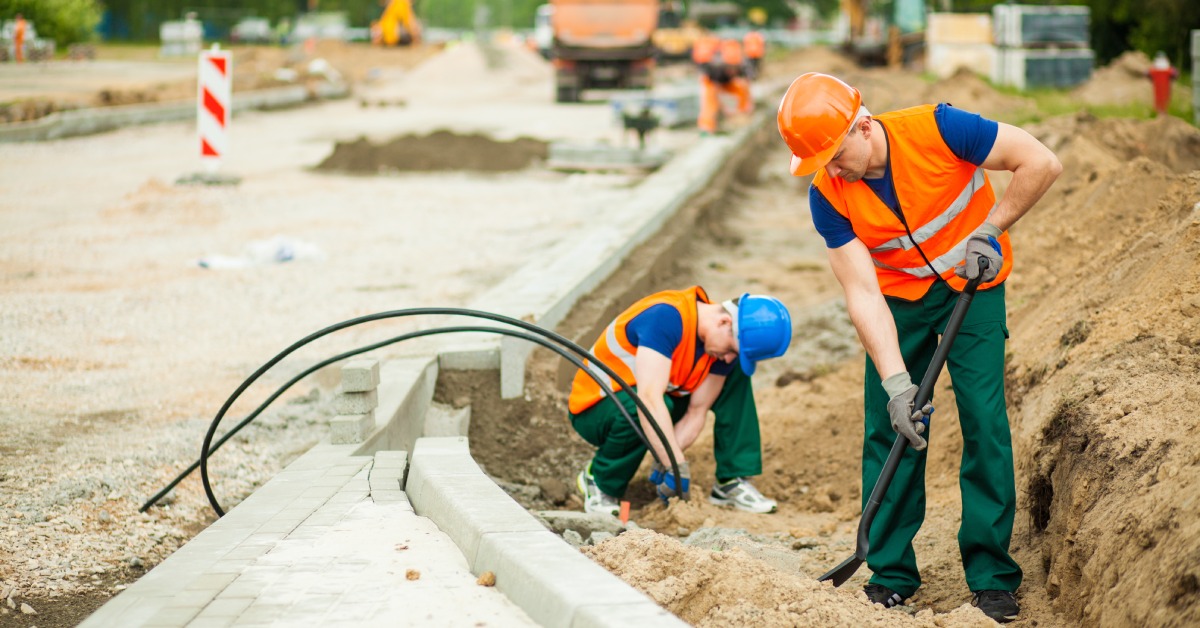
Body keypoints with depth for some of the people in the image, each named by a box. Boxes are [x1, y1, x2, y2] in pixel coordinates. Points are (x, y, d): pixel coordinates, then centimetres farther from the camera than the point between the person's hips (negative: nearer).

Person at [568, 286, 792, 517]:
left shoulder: (724, 345, -9)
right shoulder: (667, 317, -34)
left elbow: (697, 412, -10)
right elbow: (649, 399, -42)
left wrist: (667, 462, -26)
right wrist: (677, 468, -42)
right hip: (593, 410, -7)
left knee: (736, 376, -4)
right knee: (642, 410, -40)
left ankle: (731, 483, -5)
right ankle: (600, 483, -13)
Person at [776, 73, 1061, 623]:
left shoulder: (936, 130, -28)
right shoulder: (828, 195, -19)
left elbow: (1041, 163, -22)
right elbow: (863, 293, -20)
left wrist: (988, 231, -20)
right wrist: (896, 380, -28)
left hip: (973, 284, -2)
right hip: (898, 297, 2)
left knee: (984, 420, -10)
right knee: (887, 428, -5)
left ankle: (992, 577, -3)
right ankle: (891, 576, 6)